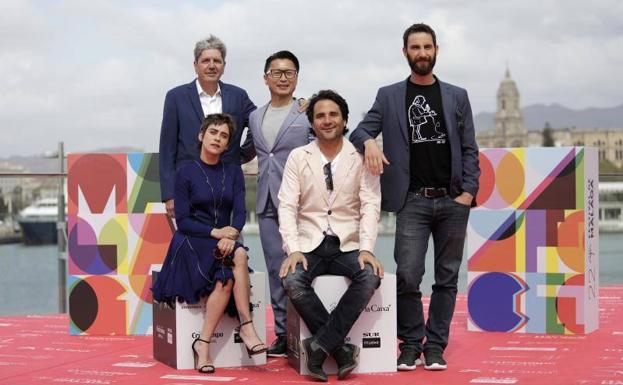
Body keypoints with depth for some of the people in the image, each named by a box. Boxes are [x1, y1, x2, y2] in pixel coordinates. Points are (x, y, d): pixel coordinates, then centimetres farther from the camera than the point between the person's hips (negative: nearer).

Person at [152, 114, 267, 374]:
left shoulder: (233, 172, 11)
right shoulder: (186, 172, 0)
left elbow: (240, 212, 0)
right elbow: (182, 221, -6)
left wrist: (231, 233, -22)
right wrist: (215, 232, -19)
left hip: (224, 243, 4)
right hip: (191, 243, -4)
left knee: (226, 278, -31)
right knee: (239, 256, -31)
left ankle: (203, 343, -27)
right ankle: (246, 327, -28)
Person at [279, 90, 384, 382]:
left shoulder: (361, 157, 3)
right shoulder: (298, 157, 5)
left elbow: (370, 206, -2)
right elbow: (287, 206, -1)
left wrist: (366, 249, -17)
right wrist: (293, 250, -15)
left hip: (348, 246, 0)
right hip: (309, 245, 0)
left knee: (371, 277, -30)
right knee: (292, 281, -30)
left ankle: (319, 346, -23)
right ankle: (341, 349, -17)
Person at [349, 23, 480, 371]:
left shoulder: (457, 96, 12)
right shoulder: (389, 96, 9)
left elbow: (469, 149, 9)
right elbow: (360, 130, 4)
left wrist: (469, 191, -3)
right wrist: (368, 142, -20)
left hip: (453, 201, 2)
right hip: (413, 202, -2)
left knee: (447, 278, 4)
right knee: (407, 275, -11)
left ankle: (435, 346, 12)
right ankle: (411, 344, 4)